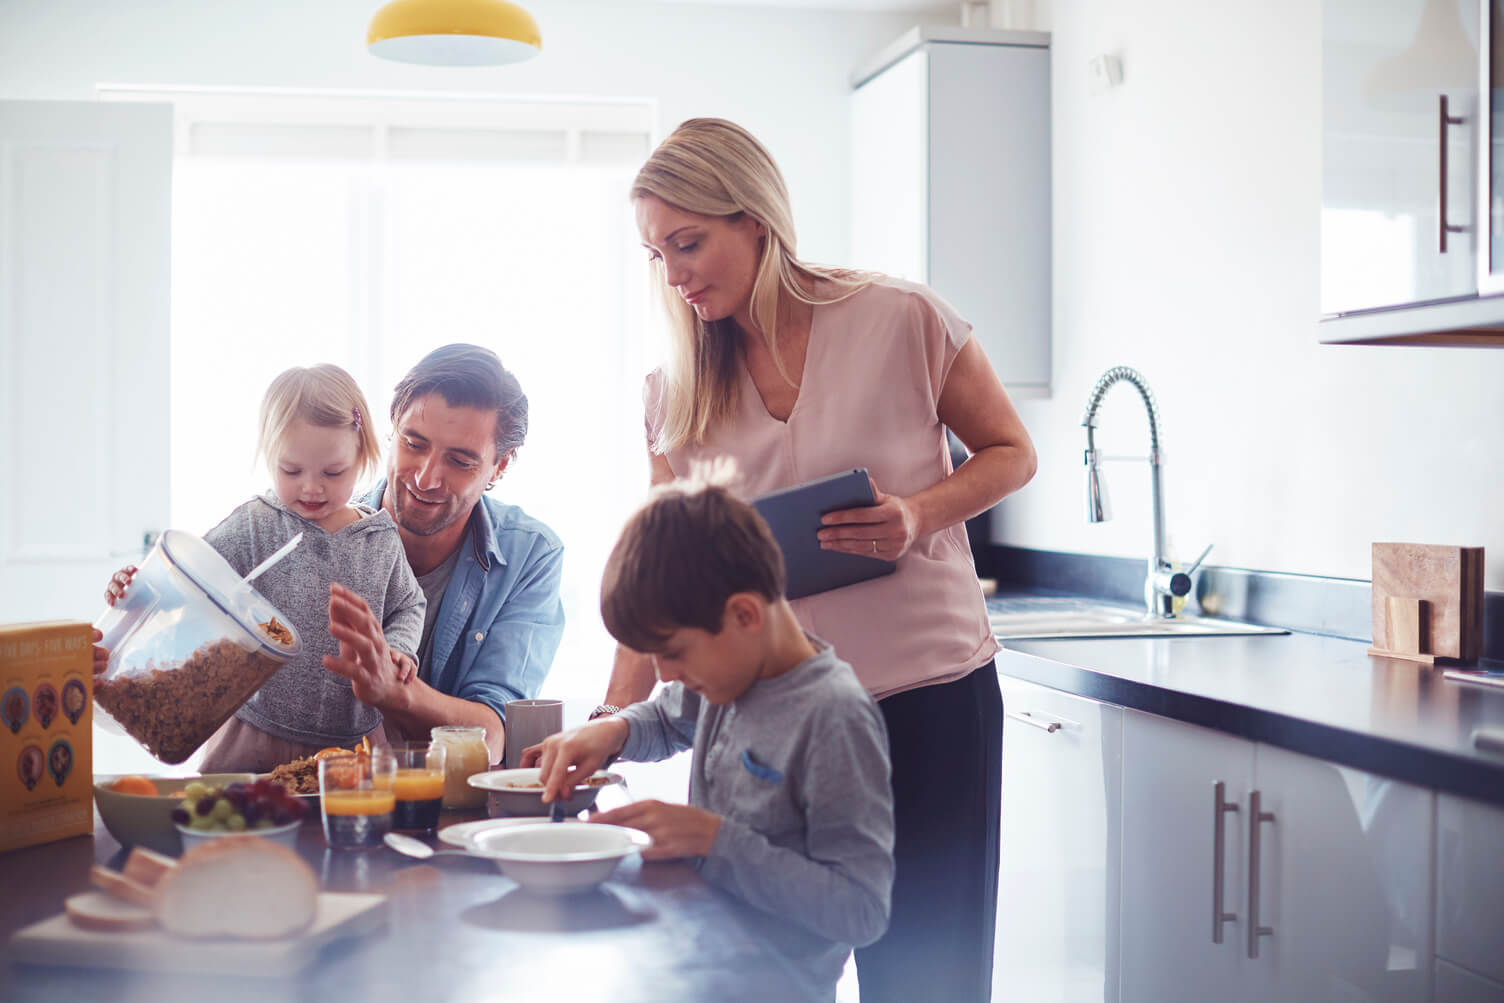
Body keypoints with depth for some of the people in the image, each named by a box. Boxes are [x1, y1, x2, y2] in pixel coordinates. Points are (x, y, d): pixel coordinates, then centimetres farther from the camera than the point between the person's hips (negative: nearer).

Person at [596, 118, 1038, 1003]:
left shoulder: (902, 322, -7)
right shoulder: (678, 396, 4)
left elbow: (1013, 454, 4)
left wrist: (920, 514, -16)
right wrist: (612, 730, -7)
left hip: (929, 700, -3)